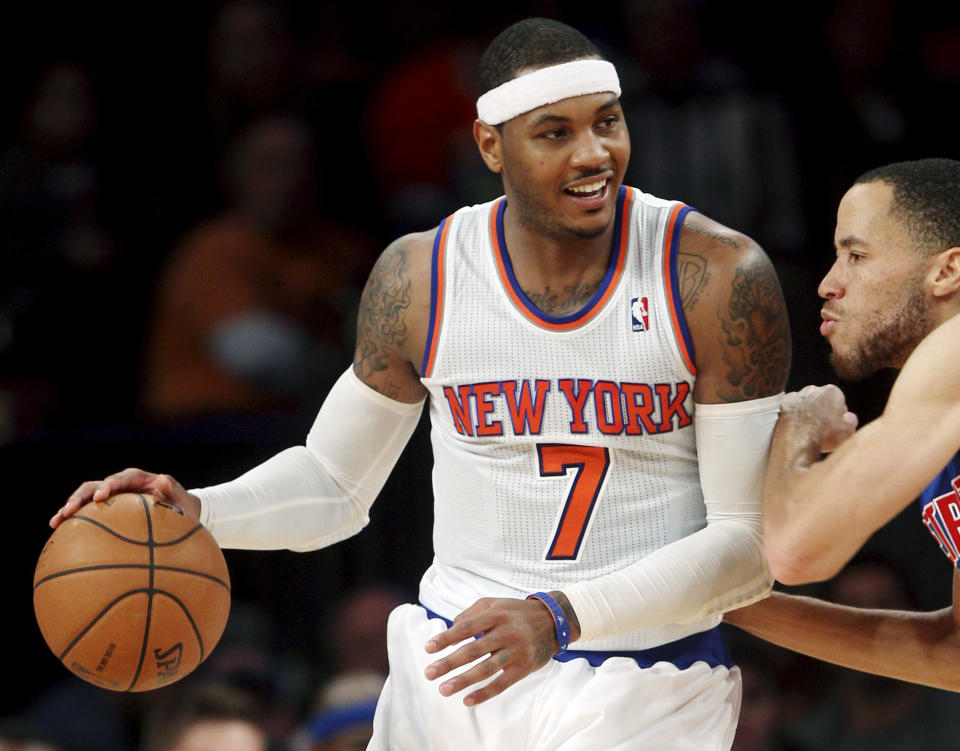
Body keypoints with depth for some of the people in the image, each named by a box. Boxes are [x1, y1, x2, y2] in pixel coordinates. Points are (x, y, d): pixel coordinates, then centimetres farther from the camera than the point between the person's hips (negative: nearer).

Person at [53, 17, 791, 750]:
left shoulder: (719, 278, -13)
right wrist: (195, 511, -10)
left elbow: (750, 540, -13)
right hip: (456, 666, 3)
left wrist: (559, 619, -26)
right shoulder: (419, 278, -2)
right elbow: (335, 485, 11)